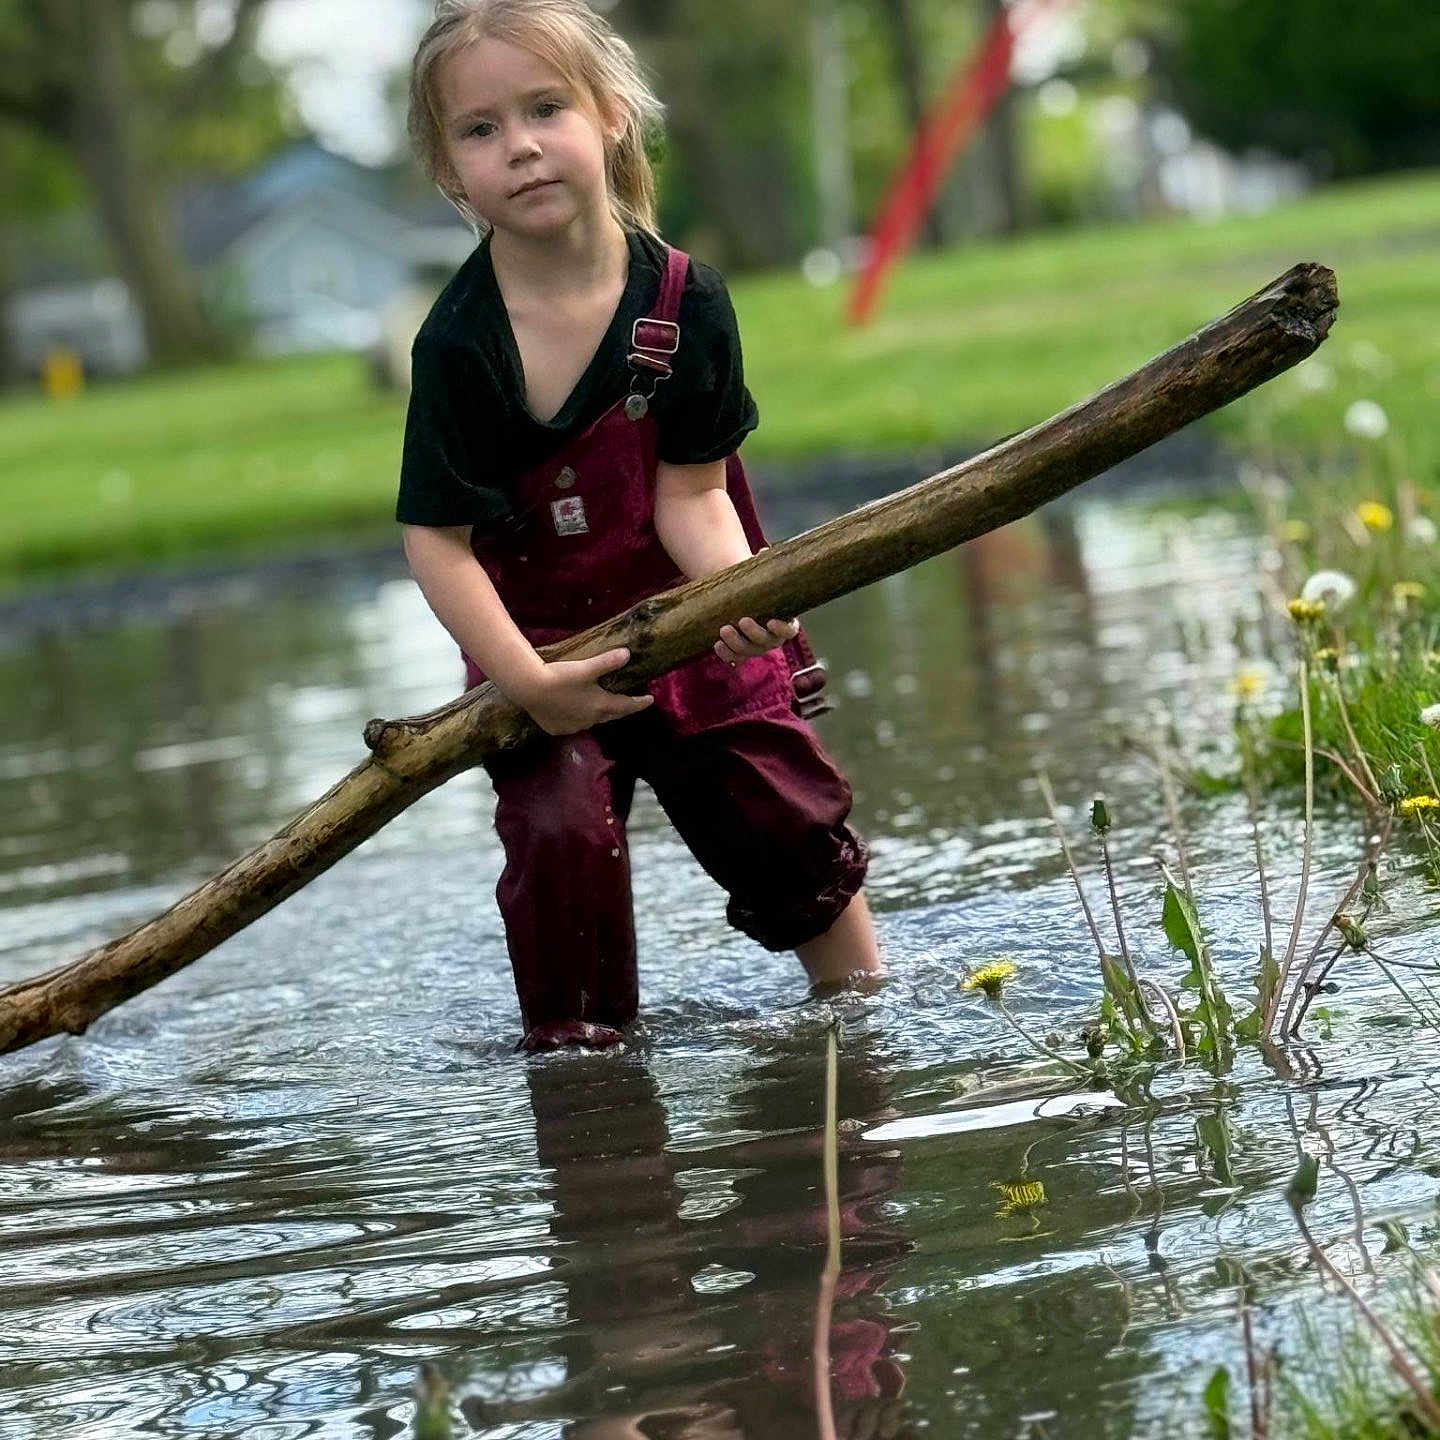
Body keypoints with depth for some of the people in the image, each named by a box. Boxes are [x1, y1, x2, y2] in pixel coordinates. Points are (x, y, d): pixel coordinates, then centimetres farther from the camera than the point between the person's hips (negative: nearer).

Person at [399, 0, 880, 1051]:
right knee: (562, 831, -19)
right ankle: (577, 1044, -1)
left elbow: (690, 491, -14)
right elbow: (438, 539, -18)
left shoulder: (683, 300, -14)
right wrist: (527, 680, -26)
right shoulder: (460, 343, -21)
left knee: (793, 820, 7)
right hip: (544, 649, -2)